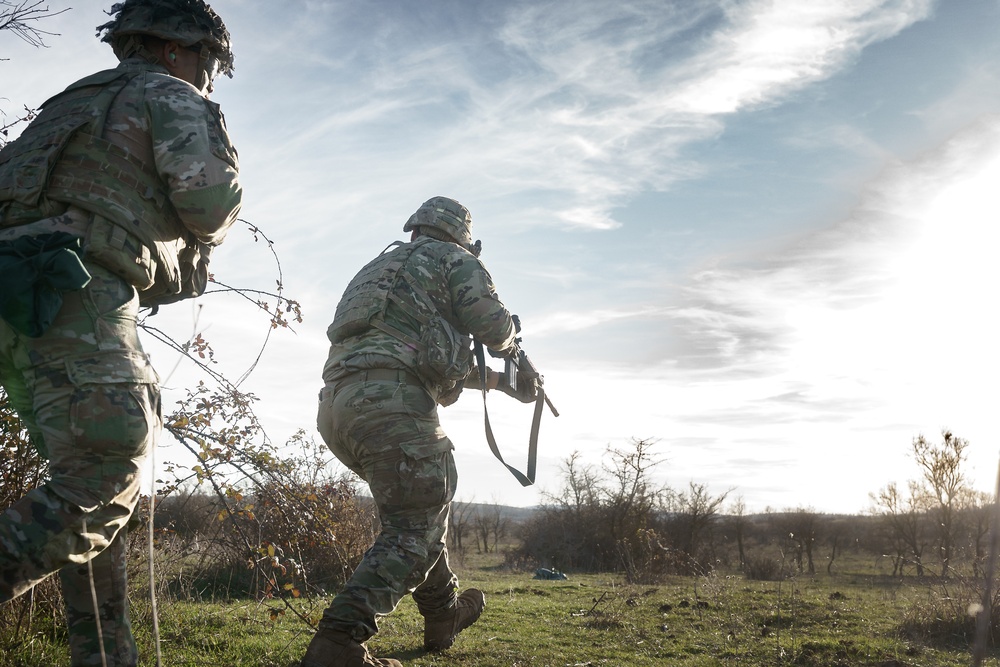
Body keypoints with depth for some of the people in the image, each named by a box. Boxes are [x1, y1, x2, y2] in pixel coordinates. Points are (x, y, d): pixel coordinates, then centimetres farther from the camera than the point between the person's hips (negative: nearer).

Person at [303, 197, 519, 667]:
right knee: (414, 530, -7)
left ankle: (444, 614, 34)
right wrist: (508, 348, 26)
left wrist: (487, 378, 46)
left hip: (335, 406, 9)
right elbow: (494, 329, 2)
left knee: (424, 501, 24)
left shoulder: (383, 266, 34)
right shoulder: (454, 260, 12)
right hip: (389, 401, -9)